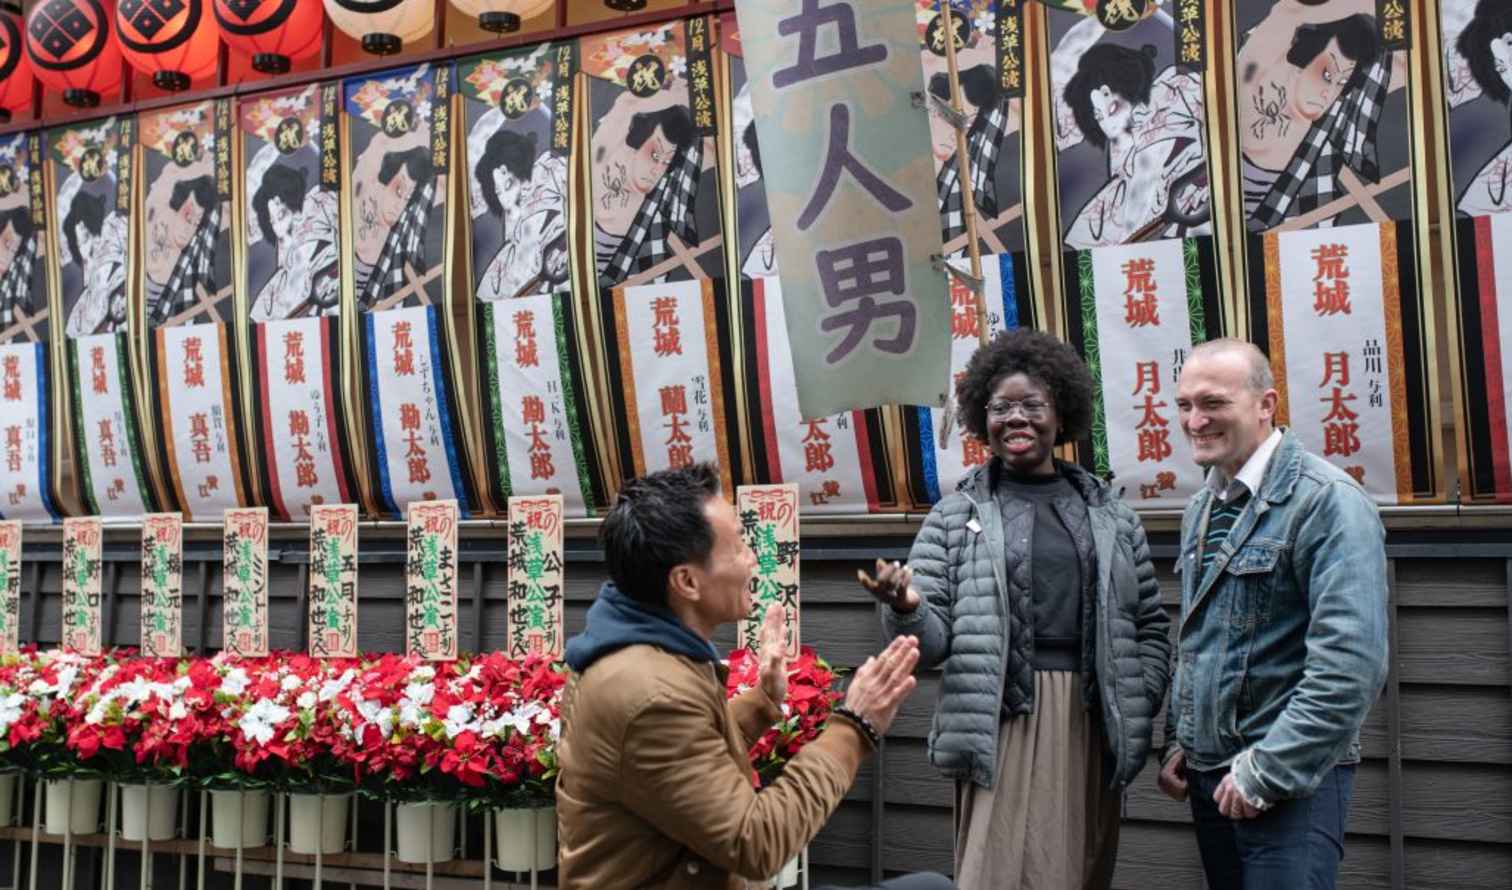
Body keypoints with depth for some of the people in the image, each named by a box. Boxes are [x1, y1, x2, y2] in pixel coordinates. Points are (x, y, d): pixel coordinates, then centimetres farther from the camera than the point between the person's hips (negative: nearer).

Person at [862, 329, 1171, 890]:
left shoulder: (1112, 517, 11)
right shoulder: (955, 517, 5)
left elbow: (1150, 630, 15)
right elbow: (932, 641, 0)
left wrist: (1136, 712, 2)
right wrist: (906, 609, -22)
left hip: (1091, 724, 3)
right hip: (1003, 725, -3)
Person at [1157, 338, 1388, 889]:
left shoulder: (1325, 500, -14)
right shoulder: (1203, 508, 11)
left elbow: (1351, 664, -22)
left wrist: (1266, 771, -20)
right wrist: (1178, 741, 12)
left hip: (1290, 780, -7)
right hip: (1207, 772, 7)